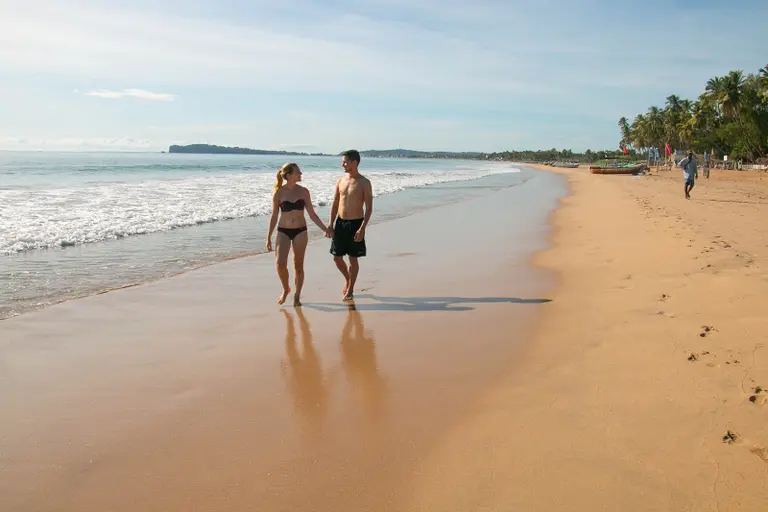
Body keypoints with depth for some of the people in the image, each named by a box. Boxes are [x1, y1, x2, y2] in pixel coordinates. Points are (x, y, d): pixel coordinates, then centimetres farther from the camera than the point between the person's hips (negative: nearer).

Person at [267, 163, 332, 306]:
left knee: (298, 265, 5)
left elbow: (312, 214, 5)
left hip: (300, 231, 1)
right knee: (280, 264, -13)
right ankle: (286, 289, 14)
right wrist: (268, 237, 3)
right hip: (283, 231, -1)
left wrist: (325, 228, -3)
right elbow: (274, 216, 2)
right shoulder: (279, 193, -5)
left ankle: (297, 296, 20)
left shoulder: (304, 192, -1)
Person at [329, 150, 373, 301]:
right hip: (340, 223, 5)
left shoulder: (364, 183, -9)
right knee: (337, 258, 9)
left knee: (353, 259, 3)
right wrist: (330, 225, 4)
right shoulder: (341, 181, 6)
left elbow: (369, 208, -10)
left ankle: (350, 290, 16)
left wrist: (362, 228, -18)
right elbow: (335, 204, 11)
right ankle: (347, 279, 36)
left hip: (355, 223, -5)